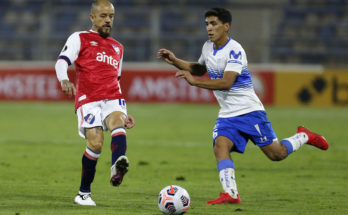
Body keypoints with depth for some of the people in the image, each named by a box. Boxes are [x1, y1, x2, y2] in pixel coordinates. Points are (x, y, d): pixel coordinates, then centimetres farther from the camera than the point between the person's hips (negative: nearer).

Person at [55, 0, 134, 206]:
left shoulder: (118, 48, 28)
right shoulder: (79, 39, 12)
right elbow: (62, 61, -4)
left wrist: (125, 112, 27)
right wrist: (64, 80, -26)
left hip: (112, 99, 3)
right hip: (88, 100, -3)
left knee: (117, 122, -30)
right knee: (95, 142, -20)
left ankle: (117, 167, -59)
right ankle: (84, 193, -3)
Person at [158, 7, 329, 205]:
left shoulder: (234, 50, -19)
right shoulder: (208, 47, 7)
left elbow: (226, 83, -29)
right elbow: (199, 69, 28)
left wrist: (194, 81, -32)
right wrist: (175, 61, 13)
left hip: (249, 110, -6)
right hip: (227, 114, 6)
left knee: (276, 154, -3)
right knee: (220, 145, -21)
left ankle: (303, 137, 26)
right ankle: (231, 194, -29)